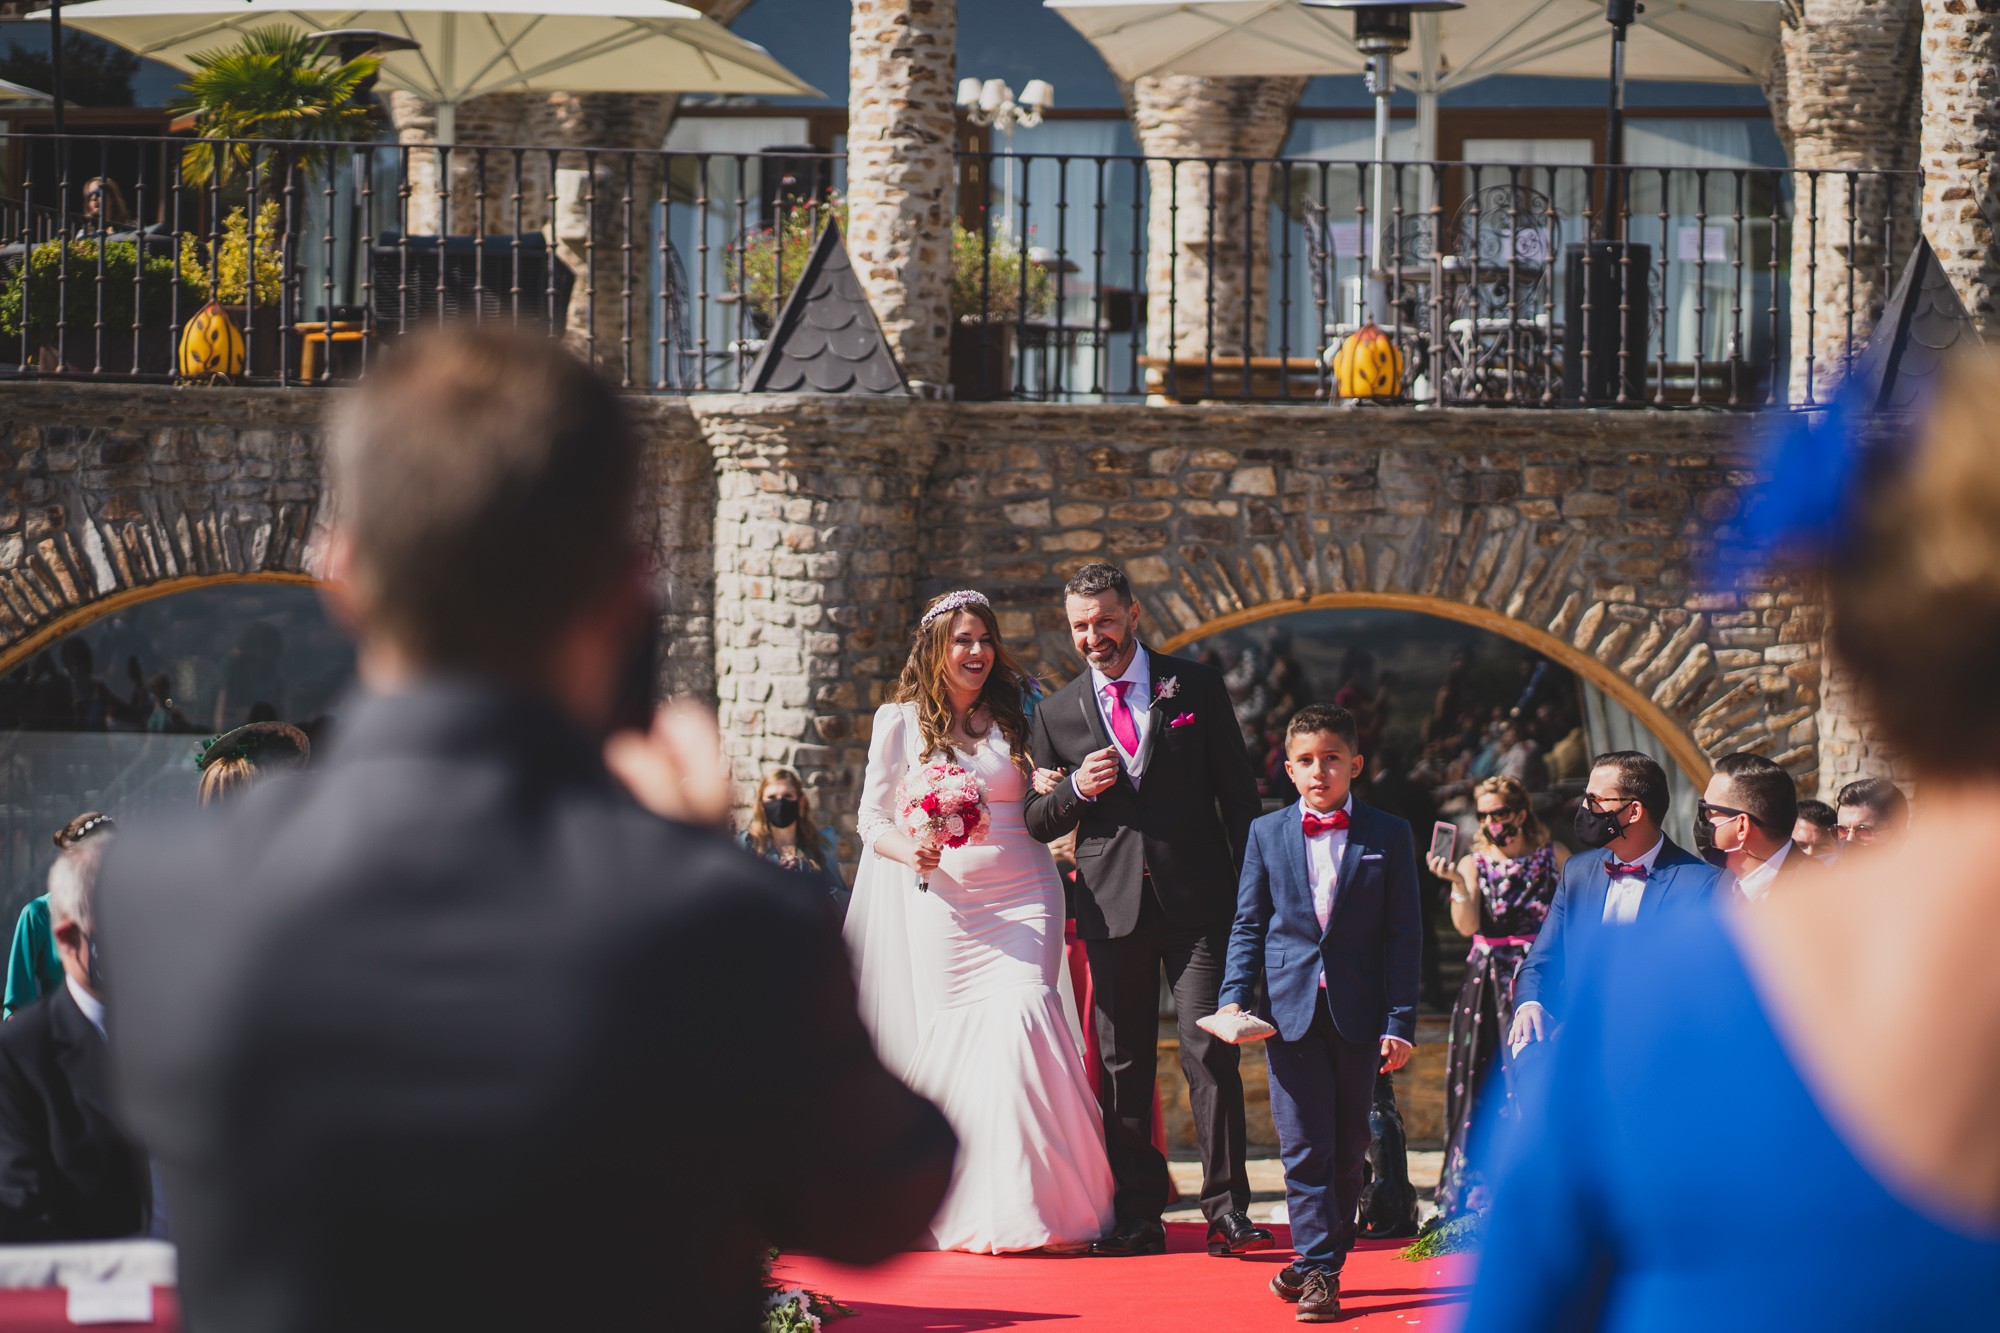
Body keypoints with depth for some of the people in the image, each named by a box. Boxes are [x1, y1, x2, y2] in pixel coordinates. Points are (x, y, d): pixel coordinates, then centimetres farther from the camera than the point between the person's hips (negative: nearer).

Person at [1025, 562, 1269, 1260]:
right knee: (1122, 1065, 3)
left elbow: (1238, 791, 6)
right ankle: (1138, 1216, 9)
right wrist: (1076, 790, -9)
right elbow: (1035, 822, 12)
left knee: (1210, 1053, -8)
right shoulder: (1057, 714, 9)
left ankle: (1226, 1209, -5)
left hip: (1197, 899, -2)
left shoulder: (1195, 687, 5)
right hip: (1111, 906, 2)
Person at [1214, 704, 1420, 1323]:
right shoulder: (1267, 834, 7)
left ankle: (1322, 1262, 17)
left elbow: (1402, 935, 1)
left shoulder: (1389, 836, 2)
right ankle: (1318, 1269, -1)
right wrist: (1234, 996, -3)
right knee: (1304, 1148, -4)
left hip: (1358, 1015, 0)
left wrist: (1400, 1022, -4)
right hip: (1290, 1011, 0)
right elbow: (1247, 925, 10)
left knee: (1348, 1149, 6)